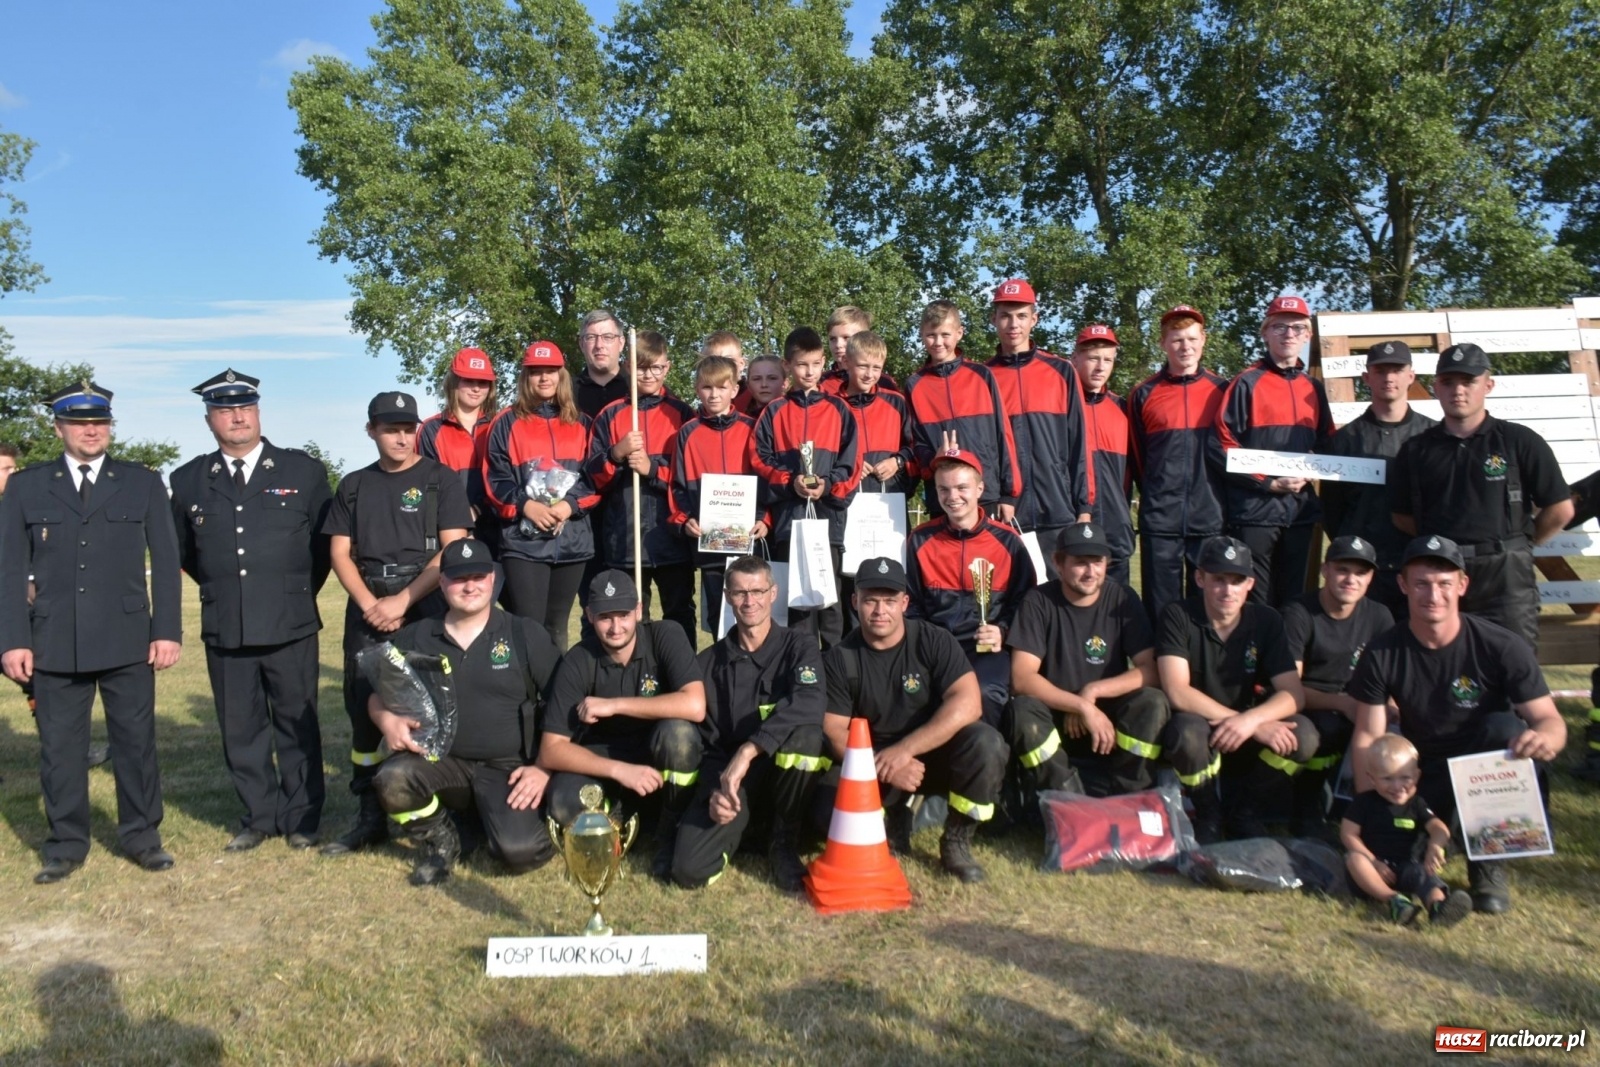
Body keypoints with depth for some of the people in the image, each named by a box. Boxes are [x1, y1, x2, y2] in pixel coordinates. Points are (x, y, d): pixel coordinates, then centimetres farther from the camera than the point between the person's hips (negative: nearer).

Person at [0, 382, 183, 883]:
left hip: (128, 640, 0)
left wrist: (168, 630, -3)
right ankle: (66, 845, 21)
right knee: (59, 748, 7)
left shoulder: (143, 483, 6)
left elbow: (165, 560, 4)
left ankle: (142, 836, 20)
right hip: (54, 643, 1)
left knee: (136, 742, 7)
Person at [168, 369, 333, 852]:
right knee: (240, 730, 10)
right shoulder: (189, 480, 8)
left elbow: (327, 540, 9)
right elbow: (183, 551, 21)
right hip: (224, 630, 2)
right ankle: (259, 817, 24)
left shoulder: (304, 470, 2)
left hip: (291, 626, -2)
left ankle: (301, 819, 19)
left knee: (298, 725, 7)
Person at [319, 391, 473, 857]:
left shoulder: (441, 479, 4)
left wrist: (402, 601, -12)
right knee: (363, 708, 0)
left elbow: (453, 550, -5)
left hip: (426, 604, -3)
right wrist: (369, 603, -7)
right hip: (368, 607, 4)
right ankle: (369, 816, 11)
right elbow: (340, 552, 10)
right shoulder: (354, 486, 15)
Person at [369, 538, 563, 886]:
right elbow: (379, 695, 14)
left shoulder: (526, 636, 0)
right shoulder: (413, 638, 7)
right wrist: (387, 720, -10)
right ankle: (438, 841, 2)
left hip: (507, 769, -2)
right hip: (441, 761, 3)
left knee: (518, 850, -27)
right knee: (391, 779, -30)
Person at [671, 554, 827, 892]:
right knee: (689, 870, -24)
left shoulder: (798, 649, -4)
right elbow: (705, 738, 5)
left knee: (804, 734, -35)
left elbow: (810, 704, -26)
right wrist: (715, 788, -16)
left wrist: (748, 750, -35)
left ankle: (784, 841, -10)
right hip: (726, 779, 1)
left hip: (784, 775, -1)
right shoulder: (709, 662, 5)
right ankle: (740, 825, 11)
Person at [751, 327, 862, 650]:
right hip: (788, 517, 1)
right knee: (796, 595, 3)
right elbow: (759, 459, 5)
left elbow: (851, 464, 5)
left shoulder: (838, 410, 9)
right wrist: (790, 482, -9)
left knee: (829, 595, 1)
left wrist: (828, 486, -11)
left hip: (829, 516, 0)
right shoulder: (774, 412, 10)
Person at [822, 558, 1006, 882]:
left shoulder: (933, 641, -10)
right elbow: (834, 731, -8)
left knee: (986, 743, -31)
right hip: (871, 764, 1)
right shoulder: (840, 658, -5)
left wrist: (904, 750, -29)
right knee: (831, 802, -29)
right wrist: (883, 767, -26)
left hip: (934, 754, 0)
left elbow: (968, 704, -22)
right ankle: (895, 818, 7)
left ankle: (956, 842, -6)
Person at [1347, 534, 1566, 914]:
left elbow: (1550, 719, -15)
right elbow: (1367, 738, -9)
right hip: (1424, 781, 1)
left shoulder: (1503, 647, -13)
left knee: (1504, 728, -33)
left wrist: (1545, 738, -41)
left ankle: (1490, 866, -16)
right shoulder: (1383, 655, -9)